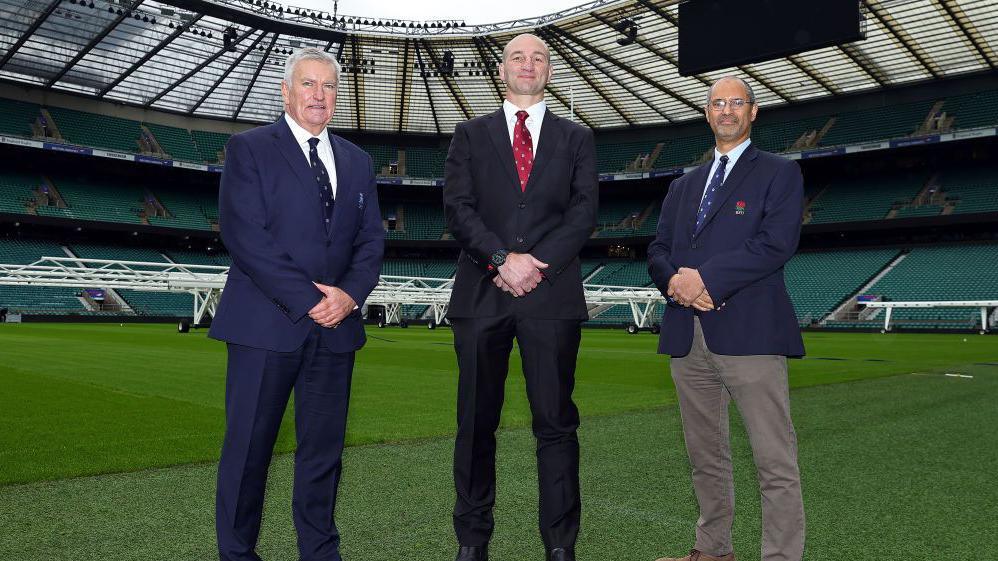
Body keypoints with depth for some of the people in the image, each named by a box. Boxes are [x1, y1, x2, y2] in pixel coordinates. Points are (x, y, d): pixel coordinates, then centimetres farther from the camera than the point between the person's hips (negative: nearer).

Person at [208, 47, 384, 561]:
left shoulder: (356, 161, 16)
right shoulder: (249, 149, 0)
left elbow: (371, 238, 10)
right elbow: (245, 235, -10)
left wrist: (350, 294, -9)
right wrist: (307, 300, -15)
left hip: (335, 325, 4)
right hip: (266, 323, -4)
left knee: (324, 448, 10)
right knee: (249, 447, 4)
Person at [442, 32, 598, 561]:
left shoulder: (576, 138, 14)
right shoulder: (470, 135, 13)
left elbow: (583, 213, 3)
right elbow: (457, 209, 1)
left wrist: (536, 264, -11)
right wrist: (503, 259, -13)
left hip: (552, 297, 0)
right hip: (481, 294, 1)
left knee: (556, 422, 3)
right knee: (476, 423, 6)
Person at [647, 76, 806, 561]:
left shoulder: (779, 173, 6)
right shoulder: (683, 186, 23)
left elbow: (777, 243, -9)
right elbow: (658, 249, 15)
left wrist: (706, 278, -15)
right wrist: (673, 280, -8)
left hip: (748, 332, -5)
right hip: (688, 335, 6)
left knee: (775, 462, -5)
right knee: (705, 456, 14)